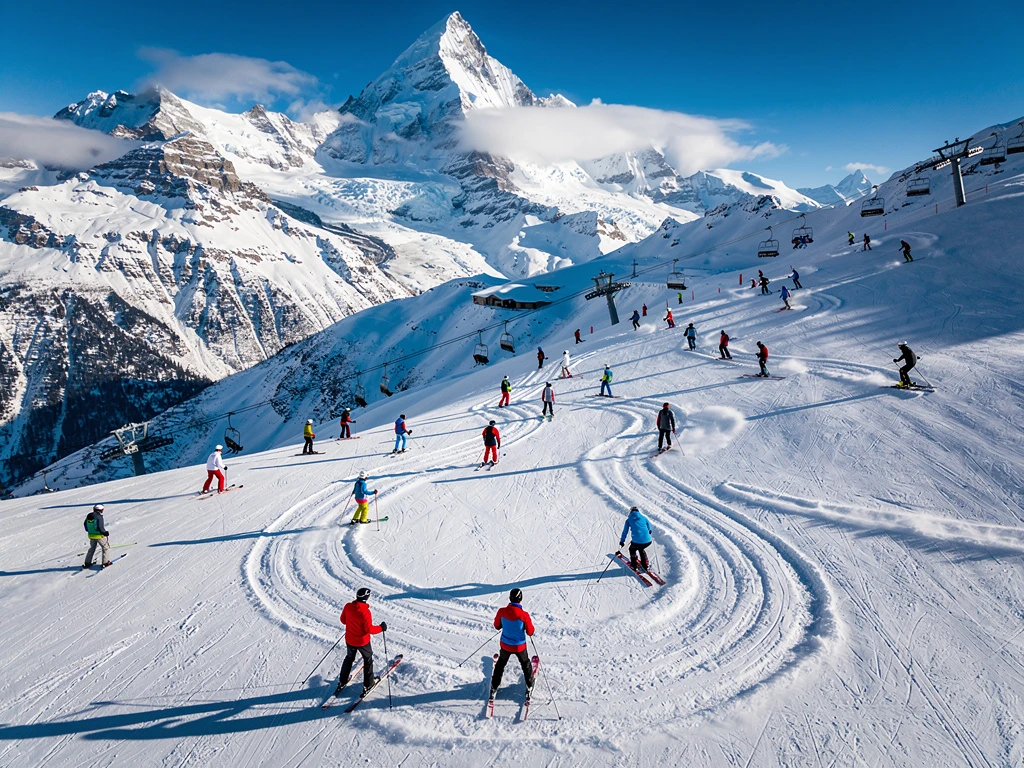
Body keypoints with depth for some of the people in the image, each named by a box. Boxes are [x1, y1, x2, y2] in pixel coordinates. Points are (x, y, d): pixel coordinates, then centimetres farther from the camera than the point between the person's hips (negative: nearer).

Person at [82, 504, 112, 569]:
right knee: (106, 547, 9)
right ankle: (105, 563, 6)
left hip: (91, 535, 7)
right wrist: (106, 533, -12)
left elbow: (85, 525, 15)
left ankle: (87, 563, 29)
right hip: (99, 536, -7)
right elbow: (100, 527, -27)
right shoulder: (99, 517, -22)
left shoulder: (89, 516, 2)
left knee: (92, 549, 25)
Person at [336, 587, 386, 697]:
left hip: (349, 640, 5)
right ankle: (368, 685, 27)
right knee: (368, 660, 18)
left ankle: (342, 681, 41)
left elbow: (343, 620, 1)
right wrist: (381, 628, -12)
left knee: (349, 658, 29)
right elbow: (369, 629, -26)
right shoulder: (365, 612, -31)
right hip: (362, 641, -5)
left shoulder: (348, 606, -14)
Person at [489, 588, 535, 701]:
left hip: (505, 645, 2)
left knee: (500, 664, 28)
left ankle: (494, 688, 37)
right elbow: (530, 632, -14)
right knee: (526, 665, 26)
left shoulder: (501, 611, -20)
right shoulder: (524, 615, -27)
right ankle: (529, 688, 39)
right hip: (520, 646, -2)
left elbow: (497, 626, -1)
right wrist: (528, 622, 3)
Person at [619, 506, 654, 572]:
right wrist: (649, 531, 55)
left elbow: (625, 531, 11)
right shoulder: (643, 518, 16)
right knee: (641, 549, 36)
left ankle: (633, 566, 32)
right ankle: (645, 565, 39)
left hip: (637, 542, -3)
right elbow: (648, 524, 33)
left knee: (632, 549, 31)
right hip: (648, 541, 3)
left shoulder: (629, 519, 10)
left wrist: (622, 541, 20)